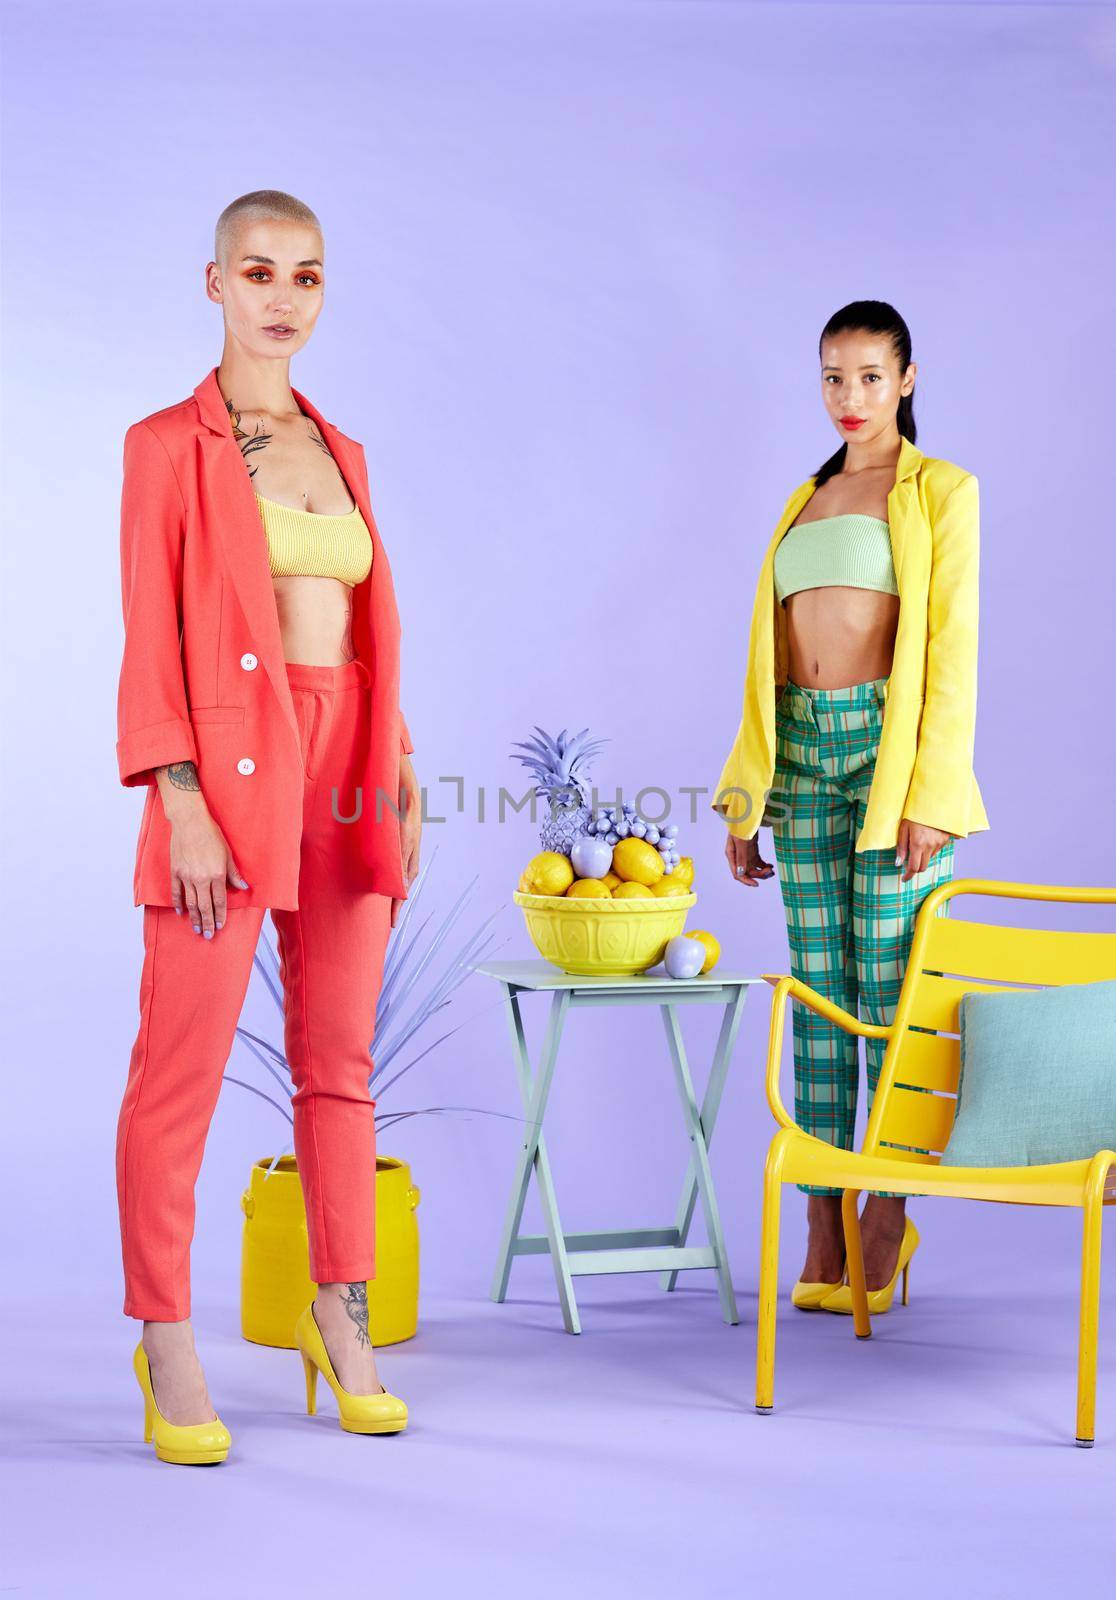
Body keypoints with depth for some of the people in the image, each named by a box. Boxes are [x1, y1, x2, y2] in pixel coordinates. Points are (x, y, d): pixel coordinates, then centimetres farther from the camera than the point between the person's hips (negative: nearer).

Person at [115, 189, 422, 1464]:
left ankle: (341, 1322, 20)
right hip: (229, 772, -6)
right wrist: (179, 807, -16)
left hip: (347, 778, 6)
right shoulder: (170, 446, -1)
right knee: (180, 1069, -2)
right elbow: (151, 639, -7)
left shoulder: (340, 452, 16)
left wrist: (402, 782, 11)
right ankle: (166, 1345, 6)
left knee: (339, 1062, 10)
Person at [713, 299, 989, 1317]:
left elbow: (952, 644, -5)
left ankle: (887, 1219, 5)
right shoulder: (806, 500, 19)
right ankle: (821, 1229, 7)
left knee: (890, 992, -4)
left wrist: (932, 793, -14)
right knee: (818, 990, 4)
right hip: (801, 750, 5)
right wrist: (744, 801, 13)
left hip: (890, 742, -5)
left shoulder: (940, 491, 2)